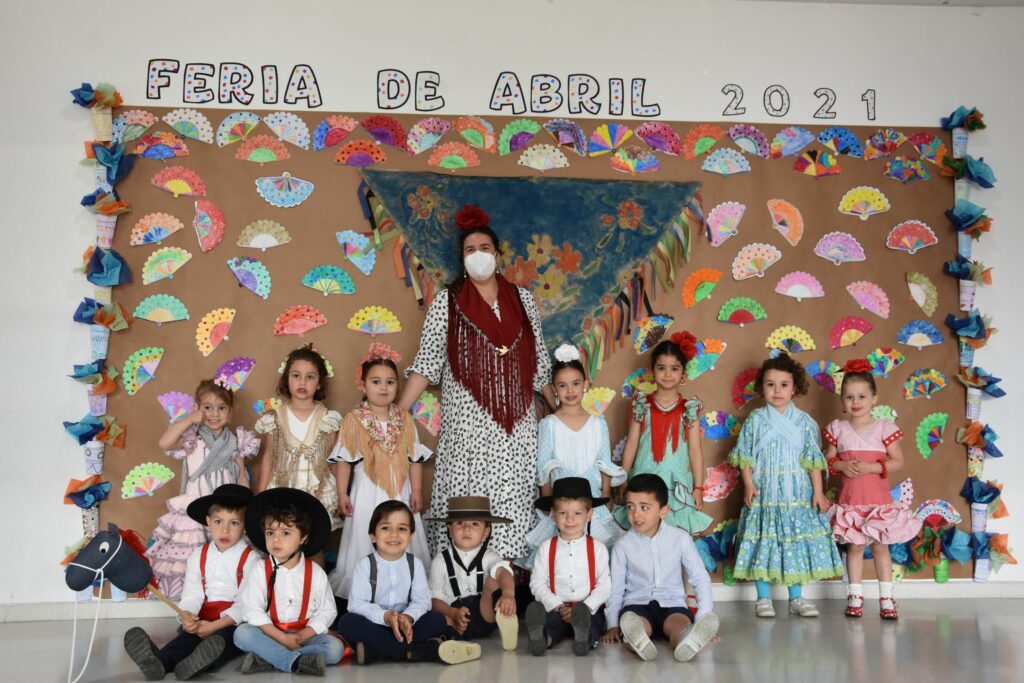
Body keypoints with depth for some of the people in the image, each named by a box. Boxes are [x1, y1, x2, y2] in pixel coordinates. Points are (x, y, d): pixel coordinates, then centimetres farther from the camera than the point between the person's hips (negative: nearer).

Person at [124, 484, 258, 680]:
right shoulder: (198, 556, 11)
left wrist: (215, 626, -22)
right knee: (189, 633, -27)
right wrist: (187, 616, -22)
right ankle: (160, 661, -56)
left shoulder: (250, 558, -4)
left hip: (236, 621, -3)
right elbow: (192, 595, 2)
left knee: (225, 636, -33)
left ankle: (202, 661, -63)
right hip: (204, 620, 3)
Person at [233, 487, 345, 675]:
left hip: (305, 634, 0)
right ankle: (298, 661, -34)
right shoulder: (260, 570, -4)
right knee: (242, 633, -28)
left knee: (335, 648, -25)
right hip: (270, 633, 0)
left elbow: (326, 611, -5)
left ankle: (268, 659, -28)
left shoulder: (315, 572, -3)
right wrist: (281, 638, -21)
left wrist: (302, 636, -20)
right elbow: (252, 610, -11)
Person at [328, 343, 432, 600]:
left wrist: (416, 491, 0)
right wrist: (342, 494, -4)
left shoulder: (405, 420, 4)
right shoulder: (354, 420, -3)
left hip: (400, 493, 2)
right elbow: (344, 461, -1)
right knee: (366, 547, 3)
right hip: (368, 494, -2)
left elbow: (415, 459, 5)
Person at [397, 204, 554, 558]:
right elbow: (427, 363, -2)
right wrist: (397, 413, -10)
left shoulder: (522, 299, 10)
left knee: (513, 504, 4)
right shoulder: (447, 302, 2)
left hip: (516, 424, 3)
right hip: (467, 423, -3)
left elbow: (538, 361, 14)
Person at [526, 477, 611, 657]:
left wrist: (585, 607, -14)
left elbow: (604, 585, 2)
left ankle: (584, 636, -62)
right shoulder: (546, 548, 10)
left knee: (593, 621, -35)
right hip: (556, 609, 0)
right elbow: (537, 583, 2)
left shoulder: (597, 548, 8)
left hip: (589, 608, 0)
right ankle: (542, 636, -61)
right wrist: (558, 607, -11)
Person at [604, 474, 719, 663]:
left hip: (672, 604, 0)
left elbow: (700, 578, 2)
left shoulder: (680, 538, 0)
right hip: (636, 604, 0)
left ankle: (686, 644, -67)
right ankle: (638, 642, -67)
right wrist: (613, 624, -7)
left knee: (680, 624, -35)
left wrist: (704, 618, -9)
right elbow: (616, 587, 5)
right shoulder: (623, 545, 1)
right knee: (632, 623, -35)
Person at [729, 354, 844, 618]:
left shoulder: (804, 421, 3)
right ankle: (763, 598, 11)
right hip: (764, 491, -1)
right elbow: (745, 457, 0)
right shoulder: (755, 420, 0)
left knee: (797, 540, 5)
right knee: (764, 539, 0)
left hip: (797, 493, 1)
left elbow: (813, 460, 1)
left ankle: (796, 597, 17)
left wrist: (818, 491, -4)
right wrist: (749, 485, -9)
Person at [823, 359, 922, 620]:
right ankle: (855, 596, 17)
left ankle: (886, 598, 14)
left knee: (880, 547, 5)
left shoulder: (884, 428, -4)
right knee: (854, 546, 8)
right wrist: (842, 466, -15)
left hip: (878, 499, -1)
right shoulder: (838, 429, 1)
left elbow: (898, 461, -5)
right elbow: (828, 460, 6)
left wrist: (872, 467, -19)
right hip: (850, 499, 1)